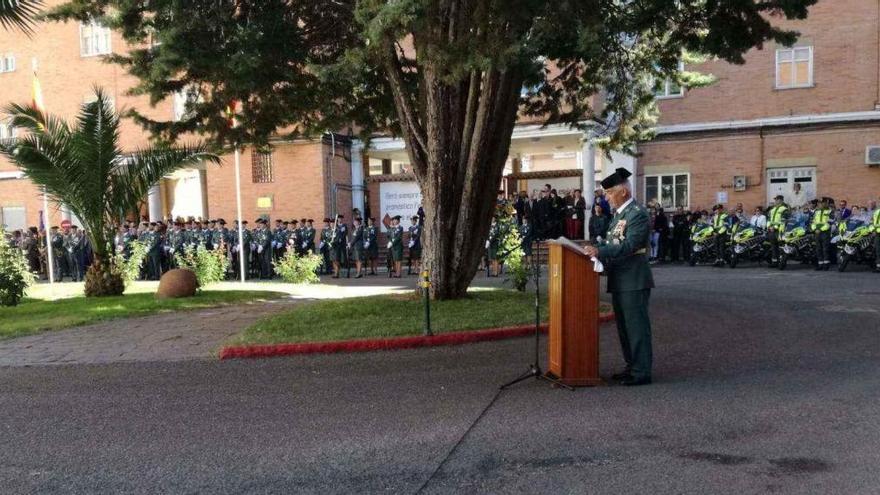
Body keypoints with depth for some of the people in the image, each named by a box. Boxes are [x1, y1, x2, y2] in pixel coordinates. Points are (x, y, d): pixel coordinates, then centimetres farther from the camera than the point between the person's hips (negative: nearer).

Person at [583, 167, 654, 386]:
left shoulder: (637, 213, -14)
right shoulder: (619, 214, 16)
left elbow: (629, 245, -24)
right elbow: (611, 241, 19)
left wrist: (599, 251, -29)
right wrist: (594, 248, 3)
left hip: (634, 281, -10)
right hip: (620, 280, 10)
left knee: (636, 326, -3)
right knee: (624, 326, 17)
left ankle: (642, 372, 6)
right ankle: (632, 366, 28)